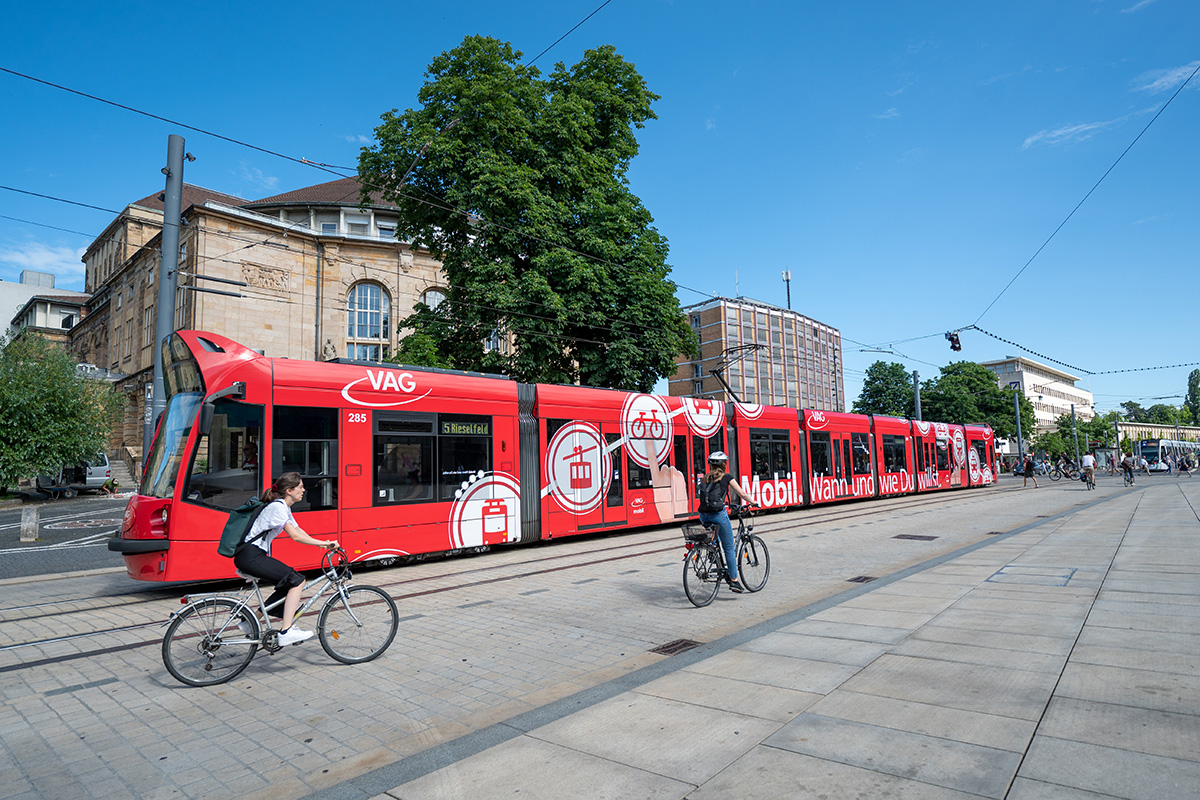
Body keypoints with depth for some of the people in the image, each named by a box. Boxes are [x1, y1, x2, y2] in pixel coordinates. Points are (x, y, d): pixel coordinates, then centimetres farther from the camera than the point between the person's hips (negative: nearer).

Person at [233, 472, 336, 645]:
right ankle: (286, 632, -13)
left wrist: (321, 544, 1)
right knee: (297, 580, -13)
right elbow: (295, 536, -23)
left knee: (289, 584, 12)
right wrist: (323, 543, -21)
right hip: (250, 557, -10)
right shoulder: (277, 507, -16)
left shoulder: (284, 507, 15)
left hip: (254, 555, 10)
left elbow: (298, 529, 14)